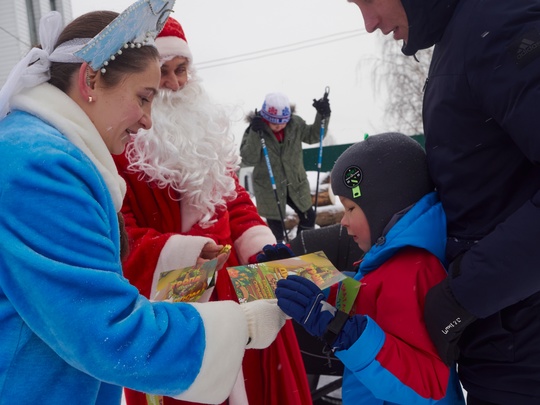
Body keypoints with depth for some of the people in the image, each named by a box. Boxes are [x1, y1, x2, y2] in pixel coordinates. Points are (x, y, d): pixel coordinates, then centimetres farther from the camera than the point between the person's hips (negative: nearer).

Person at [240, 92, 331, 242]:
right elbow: (248, 159, -25)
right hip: (269, 187, -4)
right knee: (276, 224, 8)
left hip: (296, 183, 4)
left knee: (308, 216, 18)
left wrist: (322, 116, -10)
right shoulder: (255, 129, -18)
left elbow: (313, 136, 6)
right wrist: (255, 134, -37)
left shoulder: (295, 124, -10)